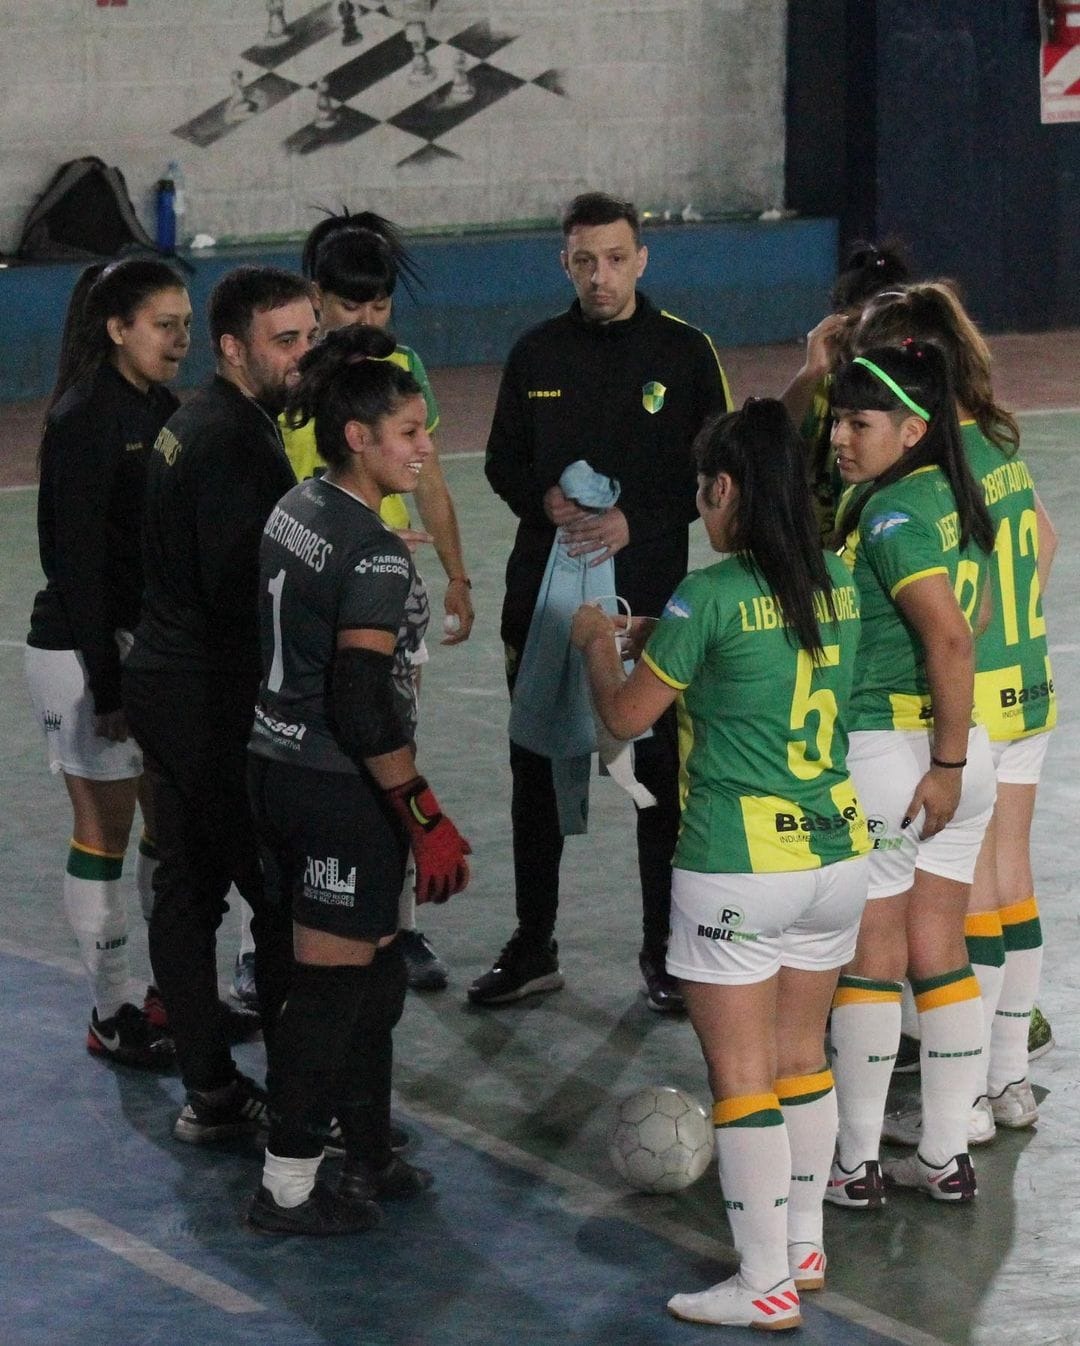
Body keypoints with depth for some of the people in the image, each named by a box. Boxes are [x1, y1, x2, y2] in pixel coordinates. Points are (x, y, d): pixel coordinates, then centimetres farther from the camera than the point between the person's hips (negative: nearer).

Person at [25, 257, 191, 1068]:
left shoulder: (162, 410, 8)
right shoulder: (85, 420, -17)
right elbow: (78, 559, -19)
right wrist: (108, 684, -19)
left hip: (154, 637, 8)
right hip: (84, 647, -8)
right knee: (106, 833, 1)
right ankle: (112, 1017, 10)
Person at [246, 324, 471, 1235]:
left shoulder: (296, 510, 6)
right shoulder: (374, 555, -20)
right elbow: (364, 704, -24)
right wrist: (428, 821, -20)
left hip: (277, 765, 9)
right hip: (341, 790, -9)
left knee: (372, 968, 19)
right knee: (336, 981, 2)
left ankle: (369, 1156, 29)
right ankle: (289, 1187, 9)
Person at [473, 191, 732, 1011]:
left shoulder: (684, 352, -1)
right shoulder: (537, 355, 7)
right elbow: (504, 464, 11)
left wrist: (636, 521, -14)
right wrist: (548, 503, -10)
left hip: (650, 596, -3)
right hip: (543, 595, 3)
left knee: (661, 774, 2)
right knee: (537, 772, 8)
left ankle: (666, 951, 13)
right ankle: (533, 949, 18)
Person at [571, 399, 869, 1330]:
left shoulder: (711, 596, -15)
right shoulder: (837, 584, 3)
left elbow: (626, 716, -5)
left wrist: (598, 644, 15)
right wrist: (667, 639, 28)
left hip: (738, 870, -7)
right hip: (837, 854, 7)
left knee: (743, 1077, 2)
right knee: (802, 1059, 20)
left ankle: (766, 1286, 6)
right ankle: (804, 1246, 30)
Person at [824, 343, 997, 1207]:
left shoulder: (890, 514, -17)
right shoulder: (955, 497, 8)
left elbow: (952, 639, -25)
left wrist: (945, 768, -21)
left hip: (882, 752, -8)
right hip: (963, 748, 8)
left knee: (869, 964, 3)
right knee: (940, 956, 12)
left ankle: (858, 1166, 10)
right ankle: (948, 1156, 17)